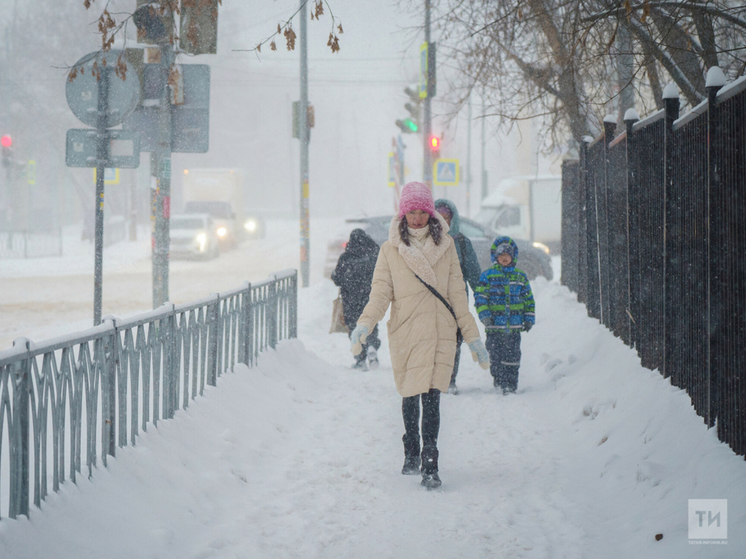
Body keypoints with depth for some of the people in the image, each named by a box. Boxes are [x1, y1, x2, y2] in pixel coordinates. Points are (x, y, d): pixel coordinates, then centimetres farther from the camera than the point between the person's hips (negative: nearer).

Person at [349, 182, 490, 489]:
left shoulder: (445, 246, 7)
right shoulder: (390, 249, 5)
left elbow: (457, 294, 9)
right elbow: (381, 293, 1)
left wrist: (473, 336, 7)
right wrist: (364, 325, -17)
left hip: (439, 331, -1)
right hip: (404, 331, 1)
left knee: (431, 396, -12)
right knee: (410, 395, 8)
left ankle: (430, 466, -13)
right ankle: (411, 453, 31)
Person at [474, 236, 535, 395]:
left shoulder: (521, 277, 12)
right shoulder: (487, 276, 3)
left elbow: (528, 299, 18)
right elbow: (480, 296, -1)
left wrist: (529, 319, 10)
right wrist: (484, 315, -13)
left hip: (514, 327, 2)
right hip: (495, 326, -2)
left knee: (512, 356, -1)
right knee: (496, 356, -2)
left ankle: (511, 385, 4)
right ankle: (499, 381, 11)